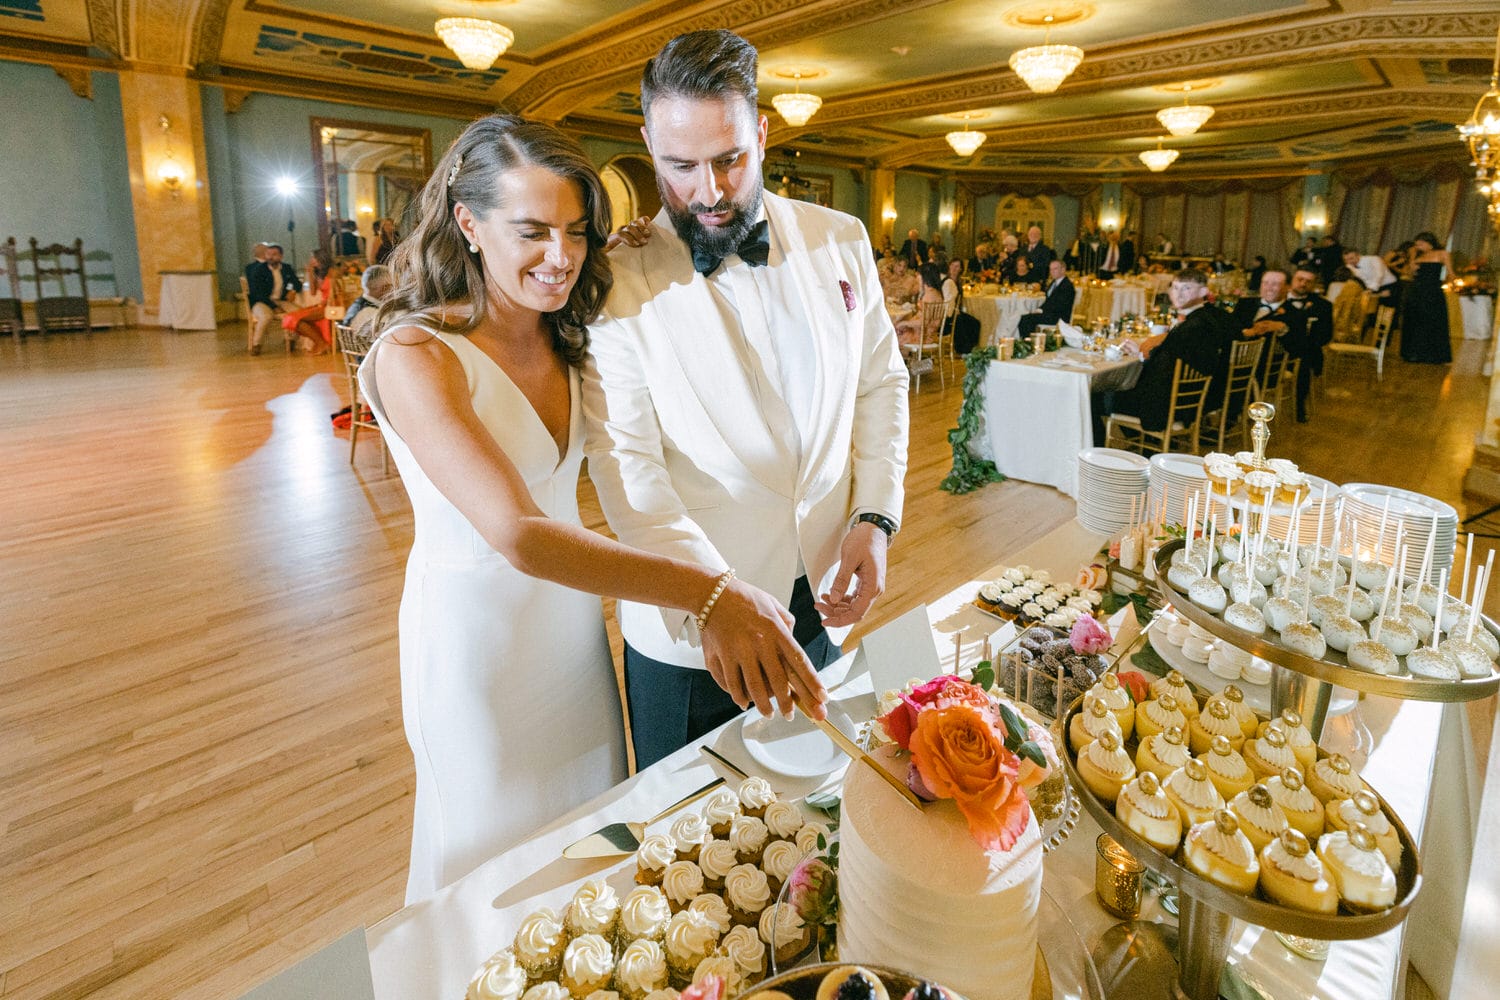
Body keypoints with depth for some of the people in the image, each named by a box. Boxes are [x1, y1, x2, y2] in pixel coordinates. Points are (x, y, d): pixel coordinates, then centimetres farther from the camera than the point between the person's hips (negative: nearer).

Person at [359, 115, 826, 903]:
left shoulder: (568, 337, -2)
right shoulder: (417, 356, -24)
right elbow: (518, 536, -36)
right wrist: (707, 593, -46)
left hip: (573, 618, 6)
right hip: (475, 627, -6)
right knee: (501, 857, 18)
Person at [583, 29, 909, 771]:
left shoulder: (840, 240, 2)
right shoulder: (620, 283, -12)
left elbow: (880, 384, 8)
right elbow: (627, 460, -18)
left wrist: (875, 518, -4)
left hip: (820, 606, 4)